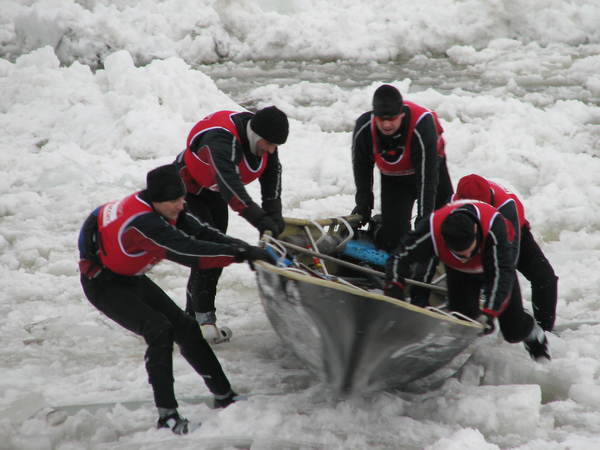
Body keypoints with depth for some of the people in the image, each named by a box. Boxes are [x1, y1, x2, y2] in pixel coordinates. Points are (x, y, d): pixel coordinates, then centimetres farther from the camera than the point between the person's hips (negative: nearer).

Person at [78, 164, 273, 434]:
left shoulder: (163, 208, -11)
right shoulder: (143, 222, -38)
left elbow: (199, 233, -15)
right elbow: (188, 252, -43)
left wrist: (242, 247, -30)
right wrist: (241, 253, -43)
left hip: (131, 278, 9)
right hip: (103, 283, -9)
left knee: (185, 327, 6)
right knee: (159, 331, -24)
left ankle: (224, 396, 17)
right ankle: (166, 415, -18)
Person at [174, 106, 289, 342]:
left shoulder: (263, 137, -16)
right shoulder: (221, 139, -41)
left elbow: (272, 172, -8)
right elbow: (230, 185, -50)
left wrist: (274, 213, -19)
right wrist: (260, 220, -55)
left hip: (213, 194, 8)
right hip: (187, 189, -8)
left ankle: (193, 316, 17)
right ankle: (204, 319, -17)